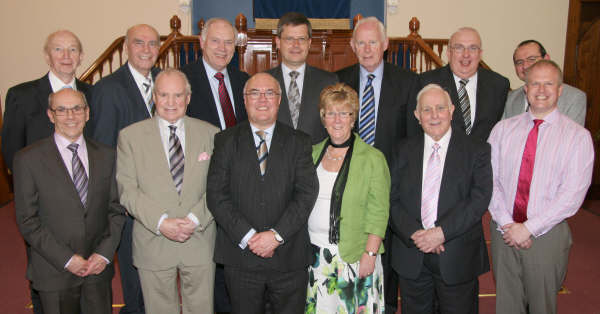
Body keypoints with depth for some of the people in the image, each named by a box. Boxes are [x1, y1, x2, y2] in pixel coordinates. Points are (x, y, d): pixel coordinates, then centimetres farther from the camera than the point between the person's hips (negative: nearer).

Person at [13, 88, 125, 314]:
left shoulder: (106, 155, 5)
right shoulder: (28, 159, -5)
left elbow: (116, 209, 5)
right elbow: (27, 221, -7)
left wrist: (105, 253, -6)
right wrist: (66, 259, -12)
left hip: (98, 268, 3)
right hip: (54, 274, -2)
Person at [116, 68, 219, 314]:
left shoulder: (210, 133, 3)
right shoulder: (130, 136, 0)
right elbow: (127, 190, -6)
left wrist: (195, 219, -14)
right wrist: (160, 222, -16)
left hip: (200, 241, 1)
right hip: (153, 244, 0)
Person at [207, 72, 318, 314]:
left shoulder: (299, 142, 5)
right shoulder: (225, 141, 4)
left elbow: (307, 193, -5)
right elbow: (216, 194, -4)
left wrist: (277, 235, -15)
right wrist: (248, 237, -14)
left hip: (289, 258, 1)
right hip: (240, 258, 0)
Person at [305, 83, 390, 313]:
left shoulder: (372, 158, -5)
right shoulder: (313, 153, 9)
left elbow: (378, 213, -8)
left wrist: (370, 255, -15)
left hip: (354, 255, -4)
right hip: (314, 254, 4)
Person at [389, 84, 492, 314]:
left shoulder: (477, 150, -1)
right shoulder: (405, 150, 6)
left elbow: (479, 199, -12)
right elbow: (392, 200, 0)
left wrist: (442, 232, -20)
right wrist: (414, 233, -15)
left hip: (457, 259, -2)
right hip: (411, 256, 2)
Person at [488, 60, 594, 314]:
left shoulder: (578, 136, -4)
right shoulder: (503, 129, 4)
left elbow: (572, 195, -12)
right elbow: (490, 180, -1)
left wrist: (528, 228, -16)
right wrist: (507, 224, -12)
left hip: (547, 235, -2)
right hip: (504, 232, 2)